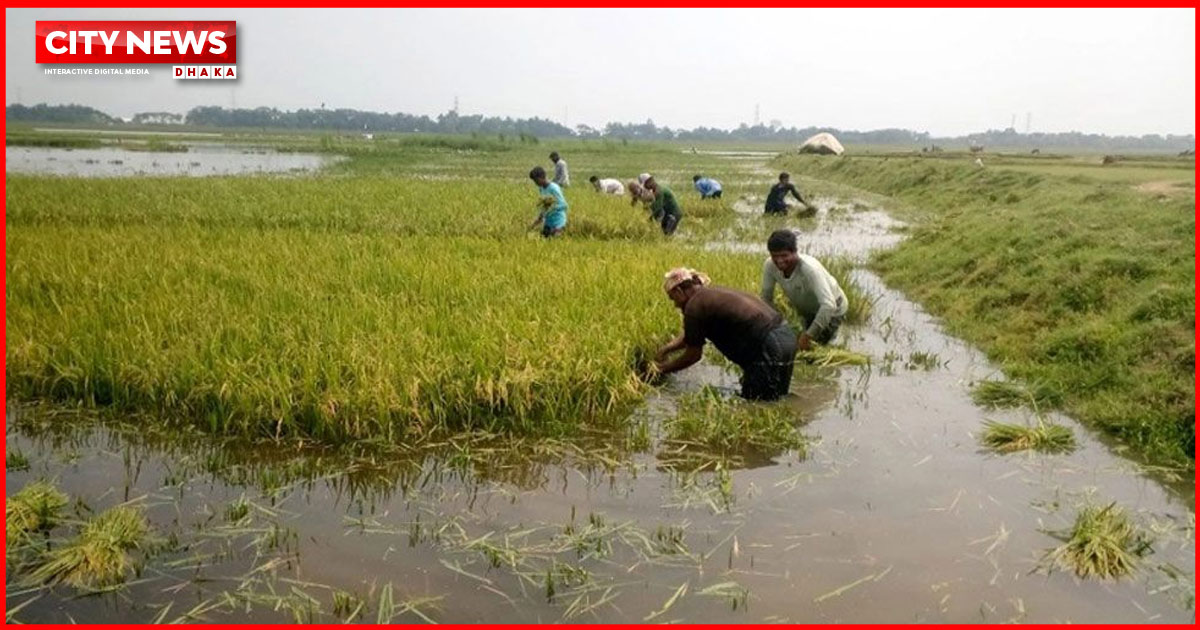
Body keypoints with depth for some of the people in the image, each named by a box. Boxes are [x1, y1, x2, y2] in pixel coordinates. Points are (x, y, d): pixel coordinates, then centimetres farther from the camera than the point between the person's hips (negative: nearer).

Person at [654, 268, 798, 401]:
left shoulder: (695, 306, -8)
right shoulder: (712, 294, 21)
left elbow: (693, 355, 2)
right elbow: (690, 335, 35)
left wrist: (663, 368, 15)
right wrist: (666, 349, 29)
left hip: (770, 348, -10)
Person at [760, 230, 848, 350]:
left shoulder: (810, 269, -41)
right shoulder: (769, 266, -25)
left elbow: (828, 305, -48)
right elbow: (766, 297, -10)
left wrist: (808, 335, -46)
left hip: (831, 310, -5)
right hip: (806, 311, 6)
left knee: (811, 348, -10)